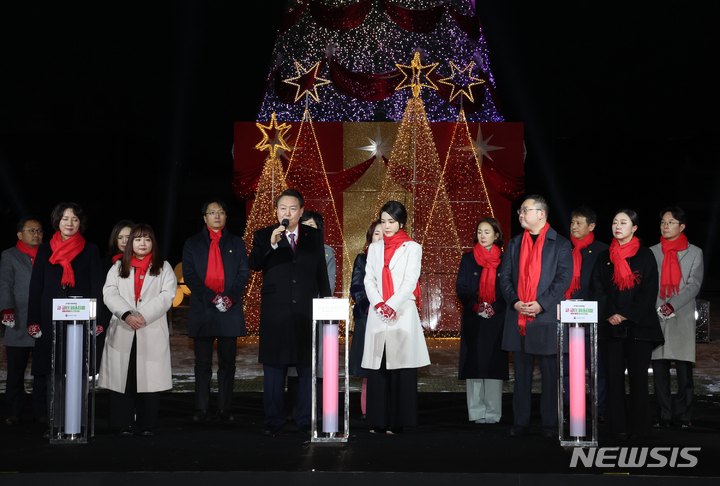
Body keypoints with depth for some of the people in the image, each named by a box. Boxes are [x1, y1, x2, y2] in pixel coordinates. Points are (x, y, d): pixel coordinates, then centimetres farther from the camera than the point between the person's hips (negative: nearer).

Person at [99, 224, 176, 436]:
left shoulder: (163, 268, 11)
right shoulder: (118, 267, 15)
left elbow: (167, 296, -2)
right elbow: (109, 294, 2)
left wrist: (144, 316, -13)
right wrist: (127, 315, -14)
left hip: (152, 333, -1)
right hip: (122, 333, 1)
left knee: (149, 378, -3)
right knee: (122, 377, -2)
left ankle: (147, 424, 6)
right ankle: (125, 424, 5)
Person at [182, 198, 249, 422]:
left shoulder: (237, 243, 14)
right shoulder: (192, 244, 10)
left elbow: (244, 273, 6)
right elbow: (189, 275, 0)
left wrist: (231, 297, -11)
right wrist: (212, 297, -12)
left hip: (230, 310, 1)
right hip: (202, 310, -1)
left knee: (227, 363, 2)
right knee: (202, 364, 2)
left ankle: (225, 408, 6)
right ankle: (201, 409, 7)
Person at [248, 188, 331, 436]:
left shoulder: (314, 237, 10)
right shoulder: (263, 236, 4)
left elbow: (322, 275, 14)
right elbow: (254, 264, -13)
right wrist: (272, 243, -27)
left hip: (307, 312, 1)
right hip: (275, 312, -1)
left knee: (309, 367, 2)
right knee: (274, 368, 5)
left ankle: (306, 420, 11)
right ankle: (274, 420, 14)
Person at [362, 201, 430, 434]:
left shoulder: (412, 248, 4)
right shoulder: (374, 248, 16)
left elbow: (410, 281, -5)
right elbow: (369, 279, 8)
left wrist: (392, 306, -15)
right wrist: (379, 304, -8)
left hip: (402, 314, -3)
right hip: (377, 314, 4)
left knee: (401, 367, -6)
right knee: (378, 367, 1)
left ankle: (398, 421, -3)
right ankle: (378, 421, 5)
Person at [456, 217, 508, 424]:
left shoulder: (504, 259, 7)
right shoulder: (468, 259, 10)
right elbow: (460, 287, 5)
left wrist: (494, 307, -10)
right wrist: (474, 305, -11)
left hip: (496, 320, -1)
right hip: (473, 320, 1)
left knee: (494, 364, -2)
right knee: (473, 363, -2)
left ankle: (492, 412, 2)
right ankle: (476, 412, 3)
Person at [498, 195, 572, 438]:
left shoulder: (560, 244, 2)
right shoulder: (514, 244, 15)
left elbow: (564, 278, -6)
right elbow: (504, 276, 10)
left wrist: (541, 303, -15)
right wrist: (515, 302, -6)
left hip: (546, 317, -4)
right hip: (518, 318, 4)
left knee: (550, 372, 0)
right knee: (521, 373, 8)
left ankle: (550, 424, 7)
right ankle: (520, 423, 14)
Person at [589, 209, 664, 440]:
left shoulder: (645, 256, 6)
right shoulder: (604, 257, 13)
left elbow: (649, 291, -1)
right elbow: (596, 288, 6)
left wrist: (628, 314, -10)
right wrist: (609, 313, -9)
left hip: (639, 325, -2)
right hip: (612, 326, 2)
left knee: (638, 376, -3)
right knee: (614, 376, -1)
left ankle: (637, 425, 3)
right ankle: (618, 426, 4)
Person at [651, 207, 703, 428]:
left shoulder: (694, 253, 8)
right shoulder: (652, 252, 13)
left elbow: (694, 285, -2)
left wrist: (673, 304, -15)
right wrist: (656, 308, -6)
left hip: (682, 316, -2)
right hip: (656, 316, 2)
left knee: (684, 369, -4)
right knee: (659, 368, 1)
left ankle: (683, 415, 4)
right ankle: (665, 414, 7)